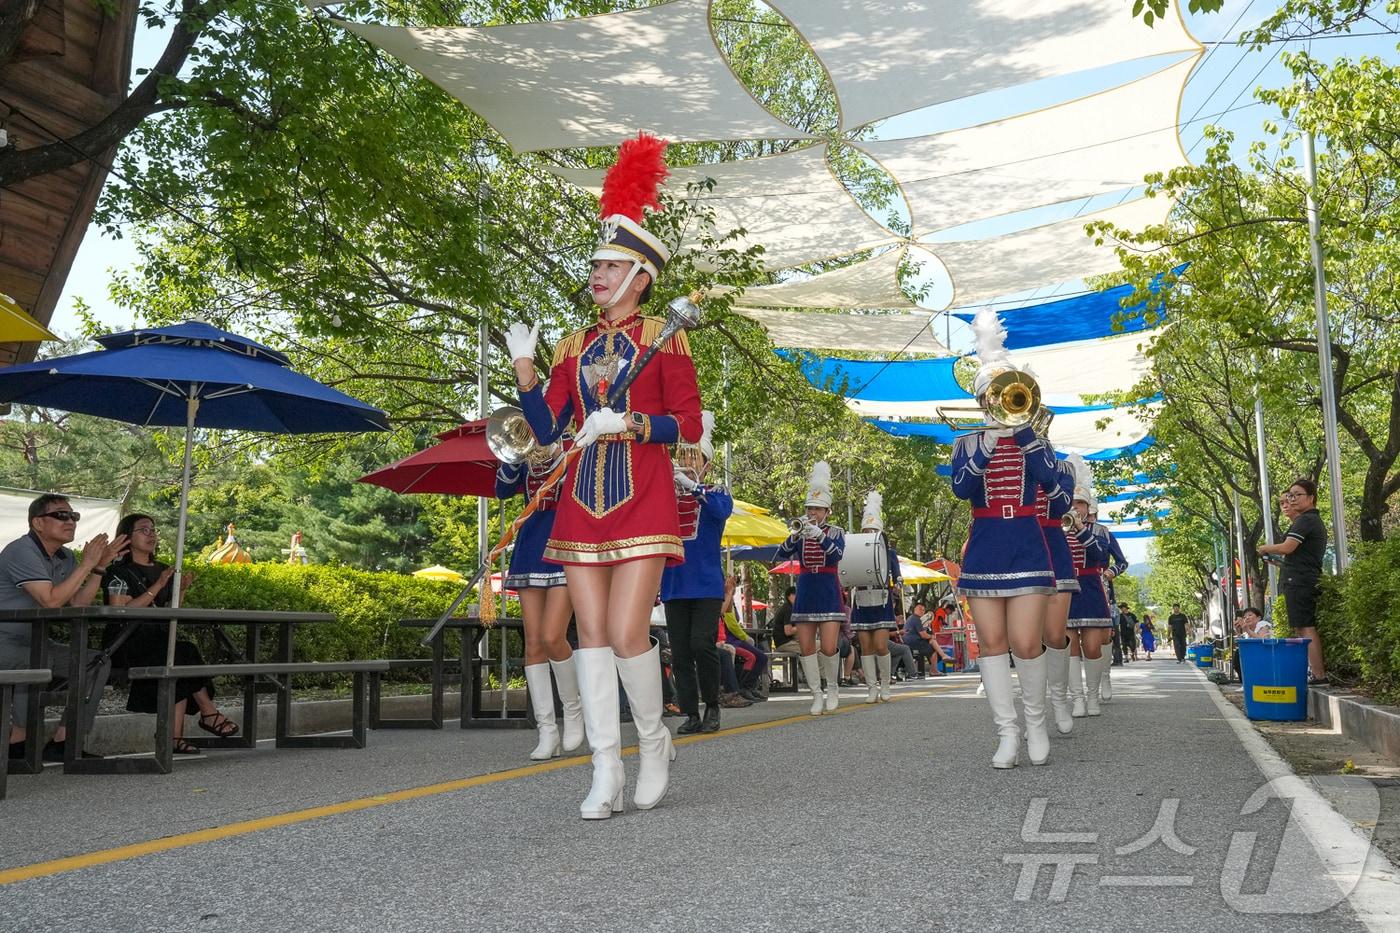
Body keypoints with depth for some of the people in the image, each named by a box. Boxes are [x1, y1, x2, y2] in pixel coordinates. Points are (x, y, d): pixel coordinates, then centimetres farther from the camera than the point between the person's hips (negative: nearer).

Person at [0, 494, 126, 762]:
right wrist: (87, 564, -24)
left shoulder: (65, 558, 8)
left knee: (98, 663, -5)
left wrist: (99, 567, -6)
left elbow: (79, 604, 3)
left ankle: (63, 740, -7)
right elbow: (50, 600, -27)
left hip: (33, 641, 9)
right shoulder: (22, 551, -18)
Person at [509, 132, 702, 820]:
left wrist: (627, 421, -17)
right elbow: (547, 431, 10)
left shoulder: (663, 338, 2)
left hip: (642, 502, -4)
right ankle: (606, 774, 7)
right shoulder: (574, 346, 14)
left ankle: (655, 742, 17)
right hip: (582, 504, 5)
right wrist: (524, 369, -2)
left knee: (626, 634, -10)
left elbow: (689, 426, -3)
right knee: (591, 633, 1)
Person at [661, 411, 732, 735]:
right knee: (680, 653, 2)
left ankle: (712, 707, 4)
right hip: (674, 585, 3)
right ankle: (691, 714, 10)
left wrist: (691, 485, -34)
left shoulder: (716, 493, 5)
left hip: (707, 584, -3)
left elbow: (722, 510, -19)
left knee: (701, 644, -14)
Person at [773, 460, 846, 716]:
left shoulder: (836, 533, 3)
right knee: (805, 648, -3)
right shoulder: (800, 533, 7)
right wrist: (796, 534, -24)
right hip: (805, 593, 2)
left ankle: (833, 687, 13)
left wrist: (819, 535, -31)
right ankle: (817, 695, 8)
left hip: (829, 594, -2)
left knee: (829, 647, -11)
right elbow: (782, 555, -8)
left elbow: (836, 555, -18)